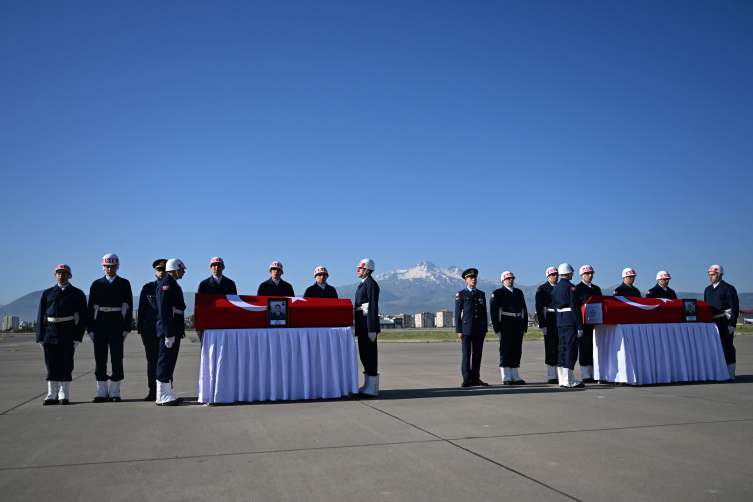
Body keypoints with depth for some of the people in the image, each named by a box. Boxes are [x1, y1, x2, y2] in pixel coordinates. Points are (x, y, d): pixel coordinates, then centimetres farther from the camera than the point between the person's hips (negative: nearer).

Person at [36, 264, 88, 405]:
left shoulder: (77, 293, 4)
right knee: (51, 364, 5)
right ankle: (52, 395, 13)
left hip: (68, 333, -3)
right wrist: (40, 337, 2)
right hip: (50, 333, 3)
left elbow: (82, 317, -1)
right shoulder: (47, 293, 12)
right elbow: (41, 316, 10)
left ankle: (64, 395, 8)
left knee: (66, 364, 0)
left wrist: (78, 337, -9)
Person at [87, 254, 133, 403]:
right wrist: (90, 329, 1)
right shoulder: (97, 284, 9)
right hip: (99, 324, 2)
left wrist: (126, 328, -6)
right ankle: (102, 392, 12)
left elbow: (129, 307, 1)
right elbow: (91, 307, 8)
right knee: (100, 358, 4)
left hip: (117, 324, -2)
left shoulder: (124, 284, 4)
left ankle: (115, 392, 8)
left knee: (117, 358, 0)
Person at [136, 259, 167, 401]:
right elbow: (141, 310, 9)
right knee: (152, 361, 3)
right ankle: (153, 392, 10)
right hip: (150, 330, 1)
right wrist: (141, 330, 4)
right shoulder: (148, 288, 9)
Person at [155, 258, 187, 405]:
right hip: (169, 330, -10)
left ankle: (167, 393, 20)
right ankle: (162, 396, -3)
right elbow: (164, 310, -21)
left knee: (170, 362, 13)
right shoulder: (166, 283, -13)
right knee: (165, 361, -7)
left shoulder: (172, 284, 19)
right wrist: (169, 334, -23)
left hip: (174, 330, 10)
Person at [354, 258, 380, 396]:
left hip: (368, 324, -10)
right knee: (364, 354, 13)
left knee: (370, 354, -6)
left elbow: (373, 307, -18)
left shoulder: (371, 284, -12)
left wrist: (372, 330, -21)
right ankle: (368, 385, 22)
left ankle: (372, 389, -2)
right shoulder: (363, 284, 19)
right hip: (362, 325, 10)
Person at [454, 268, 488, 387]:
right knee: (466, 354, -4)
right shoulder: (461, 295, 2)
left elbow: (484, 313, 16)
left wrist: (485, 330, 10)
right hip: (466, 329, -4)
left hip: (479, 330, 4)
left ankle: (475, 378, 11)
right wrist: (458, 330, -6)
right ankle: (466, 379, 1)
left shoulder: (481, 294, 15)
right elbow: (457, 314, 0)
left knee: (477, 354, 5)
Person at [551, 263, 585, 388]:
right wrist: (579, 326, -14)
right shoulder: (570, 287, -11)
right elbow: (575, 307, -15)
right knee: (571, 349, -5)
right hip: (570, 321, -8)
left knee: (563, 349, 11)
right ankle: (569, 380, -6)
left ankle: (562, 379, 13)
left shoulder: (555, 288, 14)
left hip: (559, 321, 8)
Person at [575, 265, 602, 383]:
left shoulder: (597, 288, 19)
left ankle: (593, 374, 15)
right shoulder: (577, 288, -1)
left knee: (594, 349, 8)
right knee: (584, 348, -4)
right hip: (584, 323, -6)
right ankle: (585, 375, 0)